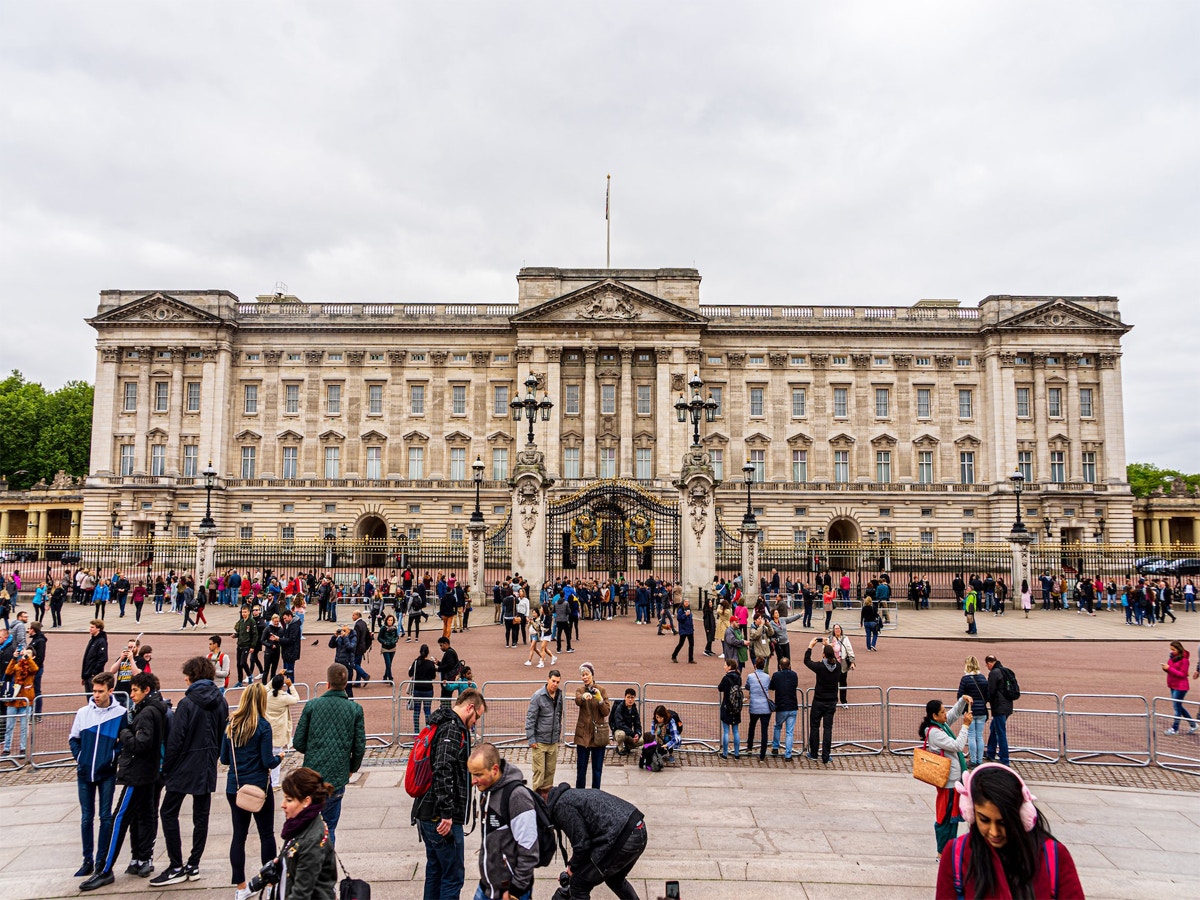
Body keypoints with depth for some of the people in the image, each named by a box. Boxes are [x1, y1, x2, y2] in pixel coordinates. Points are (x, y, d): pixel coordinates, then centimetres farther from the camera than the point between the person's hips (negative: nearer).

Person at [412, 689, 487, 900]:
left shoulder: (440, 726, 15)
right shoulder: (454, 729, -16)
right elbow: (443, 771, -26)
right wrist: (447, 813, -25)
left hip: (427, 814, 10)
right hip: (442, 818, -10)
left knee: (435, 870, 20)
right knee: (454, 875, -1)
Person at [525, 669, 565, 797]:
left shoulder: (559, 696, 5)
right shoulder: (538, 696, -12)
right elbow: (530, 718, -11)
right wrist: (531, 738, -13)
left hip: (554, 741, 5)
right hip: (540, 741, -5)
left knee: (550, 771, 11)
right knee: (539, 770, -4)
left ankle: (546, 795, 22)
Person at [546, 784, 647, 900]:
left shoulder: (561, 806, -4)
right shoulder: (571, 795, 25)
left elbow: (581, 843, -7)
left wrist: (573, 867, 11)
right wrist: (573, 865, 33)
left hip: (622, 840, -10)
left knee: (579, 884, 7)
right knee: (615, 879, 35)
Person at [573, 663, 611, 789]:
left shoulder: (601, 690, 1)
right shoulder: (580, 690, 2)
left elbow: (606, 712, -6)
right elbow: (577, 701, -23)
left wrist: (600, 699, -23)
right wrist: (583, 697, -46)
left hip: (599, 734, -1)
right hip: (583, 733, 1)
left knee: (597, 768, 6)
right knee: (581, 768, 6)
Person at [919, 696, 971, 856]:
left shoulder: (942, 724, 4)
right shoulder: (934, 733, -23)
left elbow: (955, 712, 19)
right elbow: (958, 746, -24)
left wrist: (963, 699, 2)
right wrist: (965, 726, -20)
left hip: (954, 778, 10)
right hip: (948, 780, -10)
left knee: (953, 815, 18)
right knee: (945, 816, 2)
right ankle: (942, 852, 13)